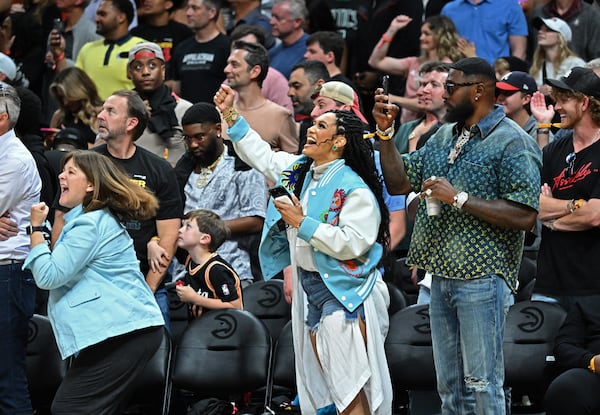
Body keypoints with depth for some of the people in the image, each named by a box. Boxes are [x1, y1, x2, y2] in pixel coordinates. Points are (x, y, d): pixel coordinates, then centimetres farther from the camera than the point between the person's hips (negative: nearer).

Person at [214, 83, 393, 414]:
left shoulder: (355, 188, -17)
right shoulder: (299, 170, 8)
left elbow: (352, 243, -25)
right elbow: (260, 155, 20)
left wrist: (303, 223, -22)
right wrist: (230, 115, 13)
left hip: (343, 291, -9)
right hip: (309, 285, 9)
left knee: (350, 387, -12)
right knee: (322, 380, 12)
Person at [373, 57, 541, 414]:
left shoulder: (513, 143, -9)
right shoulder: (444, 137, 16)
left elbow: (525, 216, -17)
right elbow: (398, 183, 17)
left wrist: (459, 198, -19)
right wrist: (386, 132, 5)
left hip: (483, 279, -8)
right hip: (442, 276, 8)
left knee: (481, 385, -7)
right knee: (450, 386, 12)